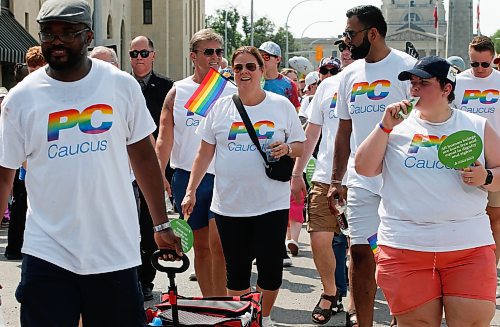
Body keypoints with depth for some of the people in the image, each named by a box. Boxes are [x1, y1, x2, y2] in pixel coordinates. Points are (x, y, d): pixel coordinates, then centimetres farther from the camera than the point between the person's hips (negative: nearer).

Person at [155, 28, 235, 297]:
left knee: (217, 243, -13)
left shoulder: (232, 92, 5)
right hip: (187, 176, 2)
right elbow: (164, 138, 1)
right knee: (201, 245, 10)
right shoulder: (177, 92, 6)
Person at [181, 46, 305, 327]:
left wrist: (287, 149, -16)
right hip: (229, 206, 1)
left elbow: (301, 146, 7)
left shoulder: (281, 105, 2)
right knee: (236, 269, 7)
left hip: (271, 205, -1)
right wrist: (191, 191, 3)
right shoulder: (221, 108, 5)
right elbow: (204, 154, 9)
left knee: (271, 267, 1)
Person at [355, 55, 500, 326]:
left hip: (469, 245, 0)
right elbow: (364, 168, 1)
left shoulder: (477, 127, 8)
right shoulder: (398, 126, 8)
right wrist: (386, 126, -6)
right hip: (405, 245, 0)